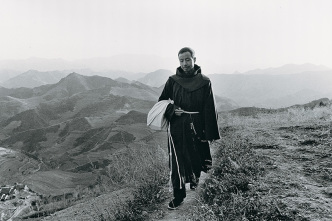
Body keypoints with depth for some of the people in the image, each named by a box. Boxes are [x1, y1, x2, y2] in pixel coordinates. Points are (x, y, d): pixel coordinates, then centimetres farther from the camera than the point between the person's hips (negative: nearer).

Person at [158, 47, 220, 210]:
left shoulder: (204, 82, -3)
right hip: (177, 128, 1)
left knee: (197, 158, 12)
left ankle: (194, 178, 46)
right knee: (177, 162, -1)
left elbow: (210, 110, -4)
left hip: (197, 129, 0)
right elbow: (161, 101, 10)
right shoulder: (172, 81, 2)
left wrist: (210, 133, -8)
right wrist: (172, 110, -11)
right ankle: (178, 196, 13)